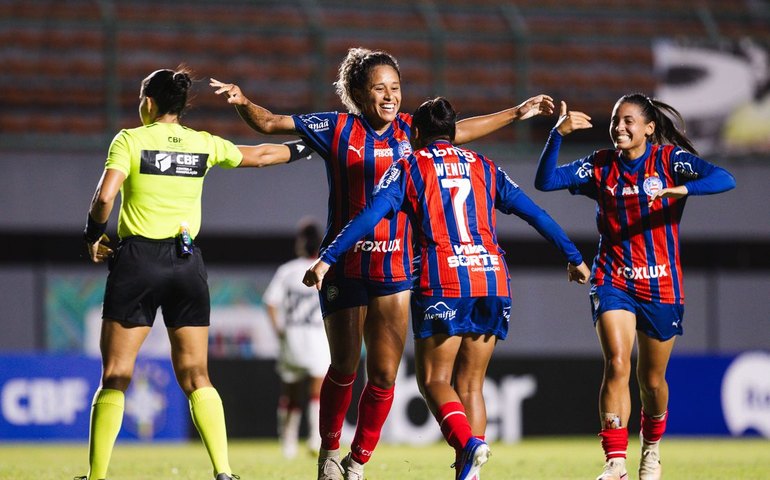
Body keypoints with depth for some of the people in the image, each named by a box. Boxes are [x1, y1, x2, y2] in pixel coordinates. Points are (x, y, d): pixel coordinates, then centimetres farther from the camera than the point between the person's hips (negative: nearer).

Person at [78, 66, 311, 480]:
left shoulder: (130, 140, -4)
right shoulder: (204, 145, 7)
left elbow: (104, 197, -15)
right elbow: (259, 156, 23)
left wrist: (93, 236, 3)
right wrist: (304, 148, 40)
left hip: (137, 260, -3)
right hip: (187, 262, 3)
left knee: (114, 378, 1)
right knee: (196, 378, 8)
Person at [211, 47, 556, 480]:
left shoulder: (410, 130, 6)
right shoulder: (336, 129, -5)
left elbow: (459, 131, 24)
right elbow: (271, 123, -4)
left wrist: (517, 114, 28)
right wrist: (243, 103, -24)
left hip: (396, 267, 3)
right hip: (345, 266, -3)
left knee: (384, 375, -1)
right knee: (344, 367, 2)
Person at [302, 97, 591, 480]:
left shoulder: (409, 167, 8)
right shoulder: (484, 167, 19)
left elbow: (370, 216, -4)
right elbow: (534, 213, 18)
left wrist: (327, 259, -4)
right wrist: (574, 258, 26)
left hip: (441, 283, -4)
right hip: (492, 280, 4)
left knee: (434, 380, 1)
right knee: (470, 384, 10)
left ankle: (469, 442, -26)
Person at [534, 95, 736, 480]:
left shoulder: (671, 160, -5)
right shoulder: (601, 166, 3)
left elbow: (724, 179, -20)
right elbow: (545, 181, -6)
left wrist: (683, 189, -38)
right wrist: (558, 134, -19)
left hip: (661, 286, -1)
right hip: (613, 282, 1)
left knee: (652, 380, 10)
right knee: (617, 365, -20)